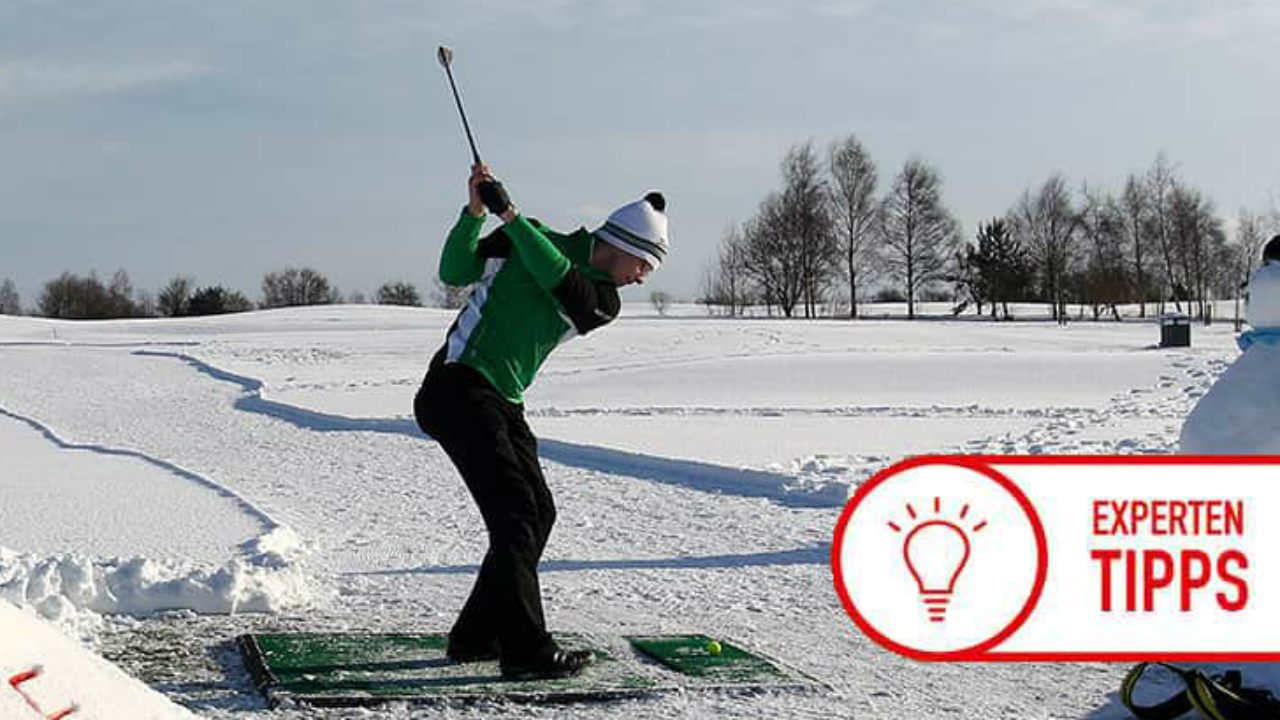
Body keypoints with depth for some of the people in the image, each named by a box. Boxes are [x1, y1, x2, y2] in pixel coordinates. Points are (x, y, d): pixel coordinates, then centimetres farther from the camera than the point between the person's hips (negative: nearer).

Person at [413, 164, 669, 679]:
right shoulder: (530, 236, -2)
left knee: (537, 513, 7)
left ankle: (476, 636, 17)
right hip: (458, 386, -7)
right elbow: (455, 272, -5)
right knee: (515, 512, -15)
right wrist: (475, 213, -19)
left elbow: (562, 282, -14)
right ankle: (527, 652, -16)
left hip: (503, 403, 8)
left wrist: (509, 214, -23)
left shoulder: (603, 301, 7)